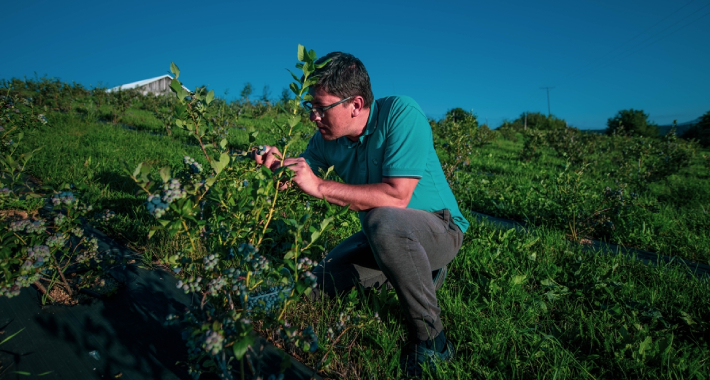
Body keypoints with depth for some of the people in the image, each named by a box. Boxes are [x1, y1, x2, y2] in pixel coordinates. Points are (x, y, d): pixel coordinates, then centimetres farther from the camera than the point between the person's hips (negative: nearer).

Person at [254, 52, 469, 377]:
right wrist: (278, 164, -20)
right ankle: (421, 274, 17)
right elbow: (296, 182, 3)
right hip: (385, 236, 8)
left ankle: (430, 338, -19)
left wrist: (321, 187, -33)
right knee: (323, 281, 3)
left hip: (441, 228, -7)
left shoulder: (401, 113, -26)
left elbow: (397, 196, -35)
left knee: (381, 219, -38)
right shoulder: (326, 138, -4)